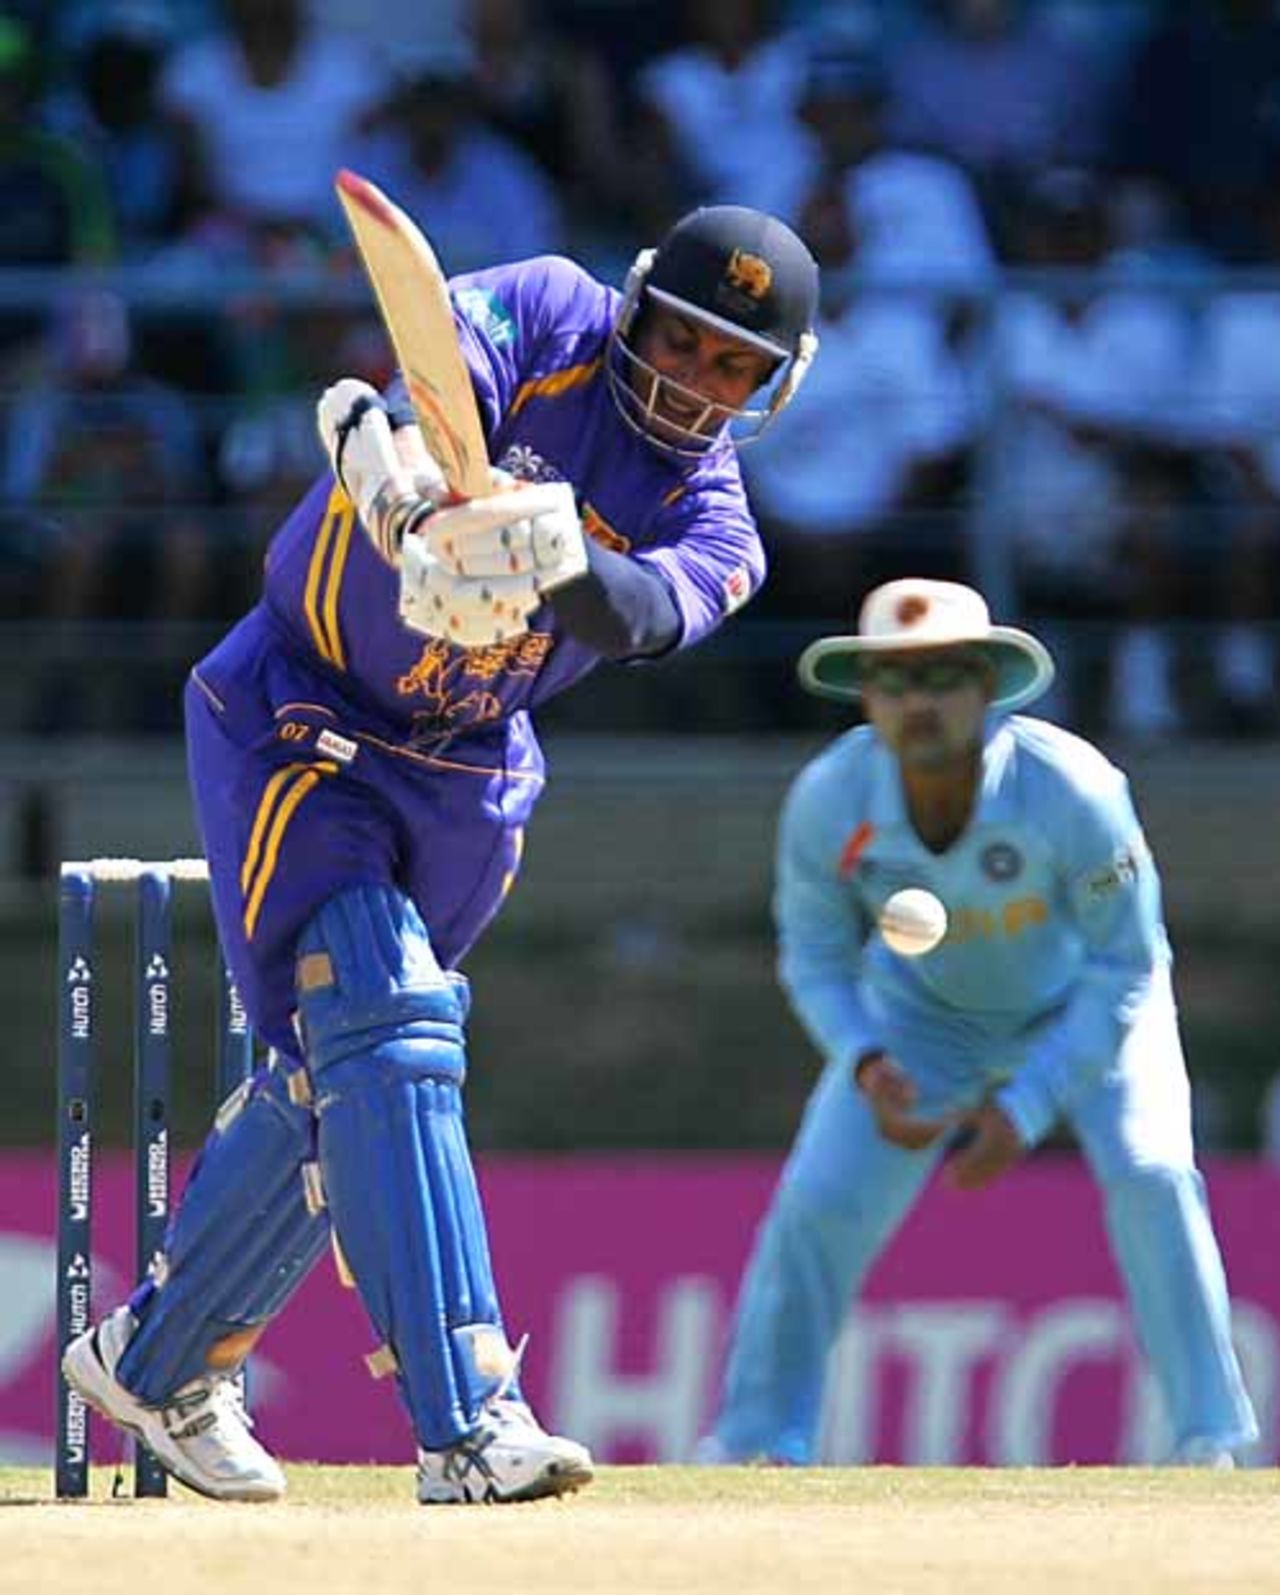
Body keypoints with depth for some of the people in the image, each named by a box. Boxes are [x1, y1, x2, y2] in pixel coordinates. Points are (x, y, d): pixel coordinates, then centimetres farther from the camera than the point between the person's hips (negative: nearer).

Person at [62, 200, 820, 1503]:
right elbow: (425, 384, -33)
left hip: (464, 782, 6)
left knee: (340, 1078, 12)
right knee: (389, 1040, -18)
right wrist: (409, 495, -55)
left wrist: (558, 560, -49)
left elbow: (647, 615, -27)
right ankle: (467, 1423, -27)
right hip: (297, 726, -6)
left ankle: (157, 1360, 33)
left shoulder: (712, 520, -4)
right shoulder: (541, 317, -11)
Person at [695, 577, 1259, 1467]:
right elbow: (815, 958, -9)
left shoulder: (1073, 791, -35)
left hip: (1088, 1008, -2)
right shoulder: (829, 802, -27)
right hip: (923, 1017, 2)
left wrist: (1023, 1108, -30)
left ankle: (1212, 1441, -13)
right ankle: (755, 1442, 11)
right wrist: (865, 1063, -29)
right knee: (818, 1203, -9)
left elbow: (1123, 970, -24)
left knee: (1148, 1175, -24)